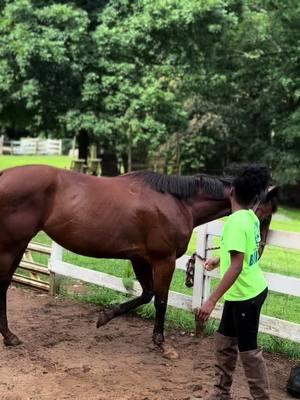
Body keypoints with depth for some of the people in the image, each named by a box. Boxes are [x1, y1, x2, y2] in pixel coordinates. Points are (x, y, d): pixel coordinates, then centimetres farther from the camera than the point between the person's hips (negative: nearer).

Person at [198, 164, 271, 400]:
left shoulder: (237, 221, -24)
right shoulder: (251, 217, 3)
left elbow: (236, 266, -30)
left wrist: (211, 300, -30)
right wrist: (220, 259, 29)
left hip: (245, 294, -9)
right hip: (249, 291, 9)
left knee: (248, 349, 3)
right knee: (225, 340, 18)